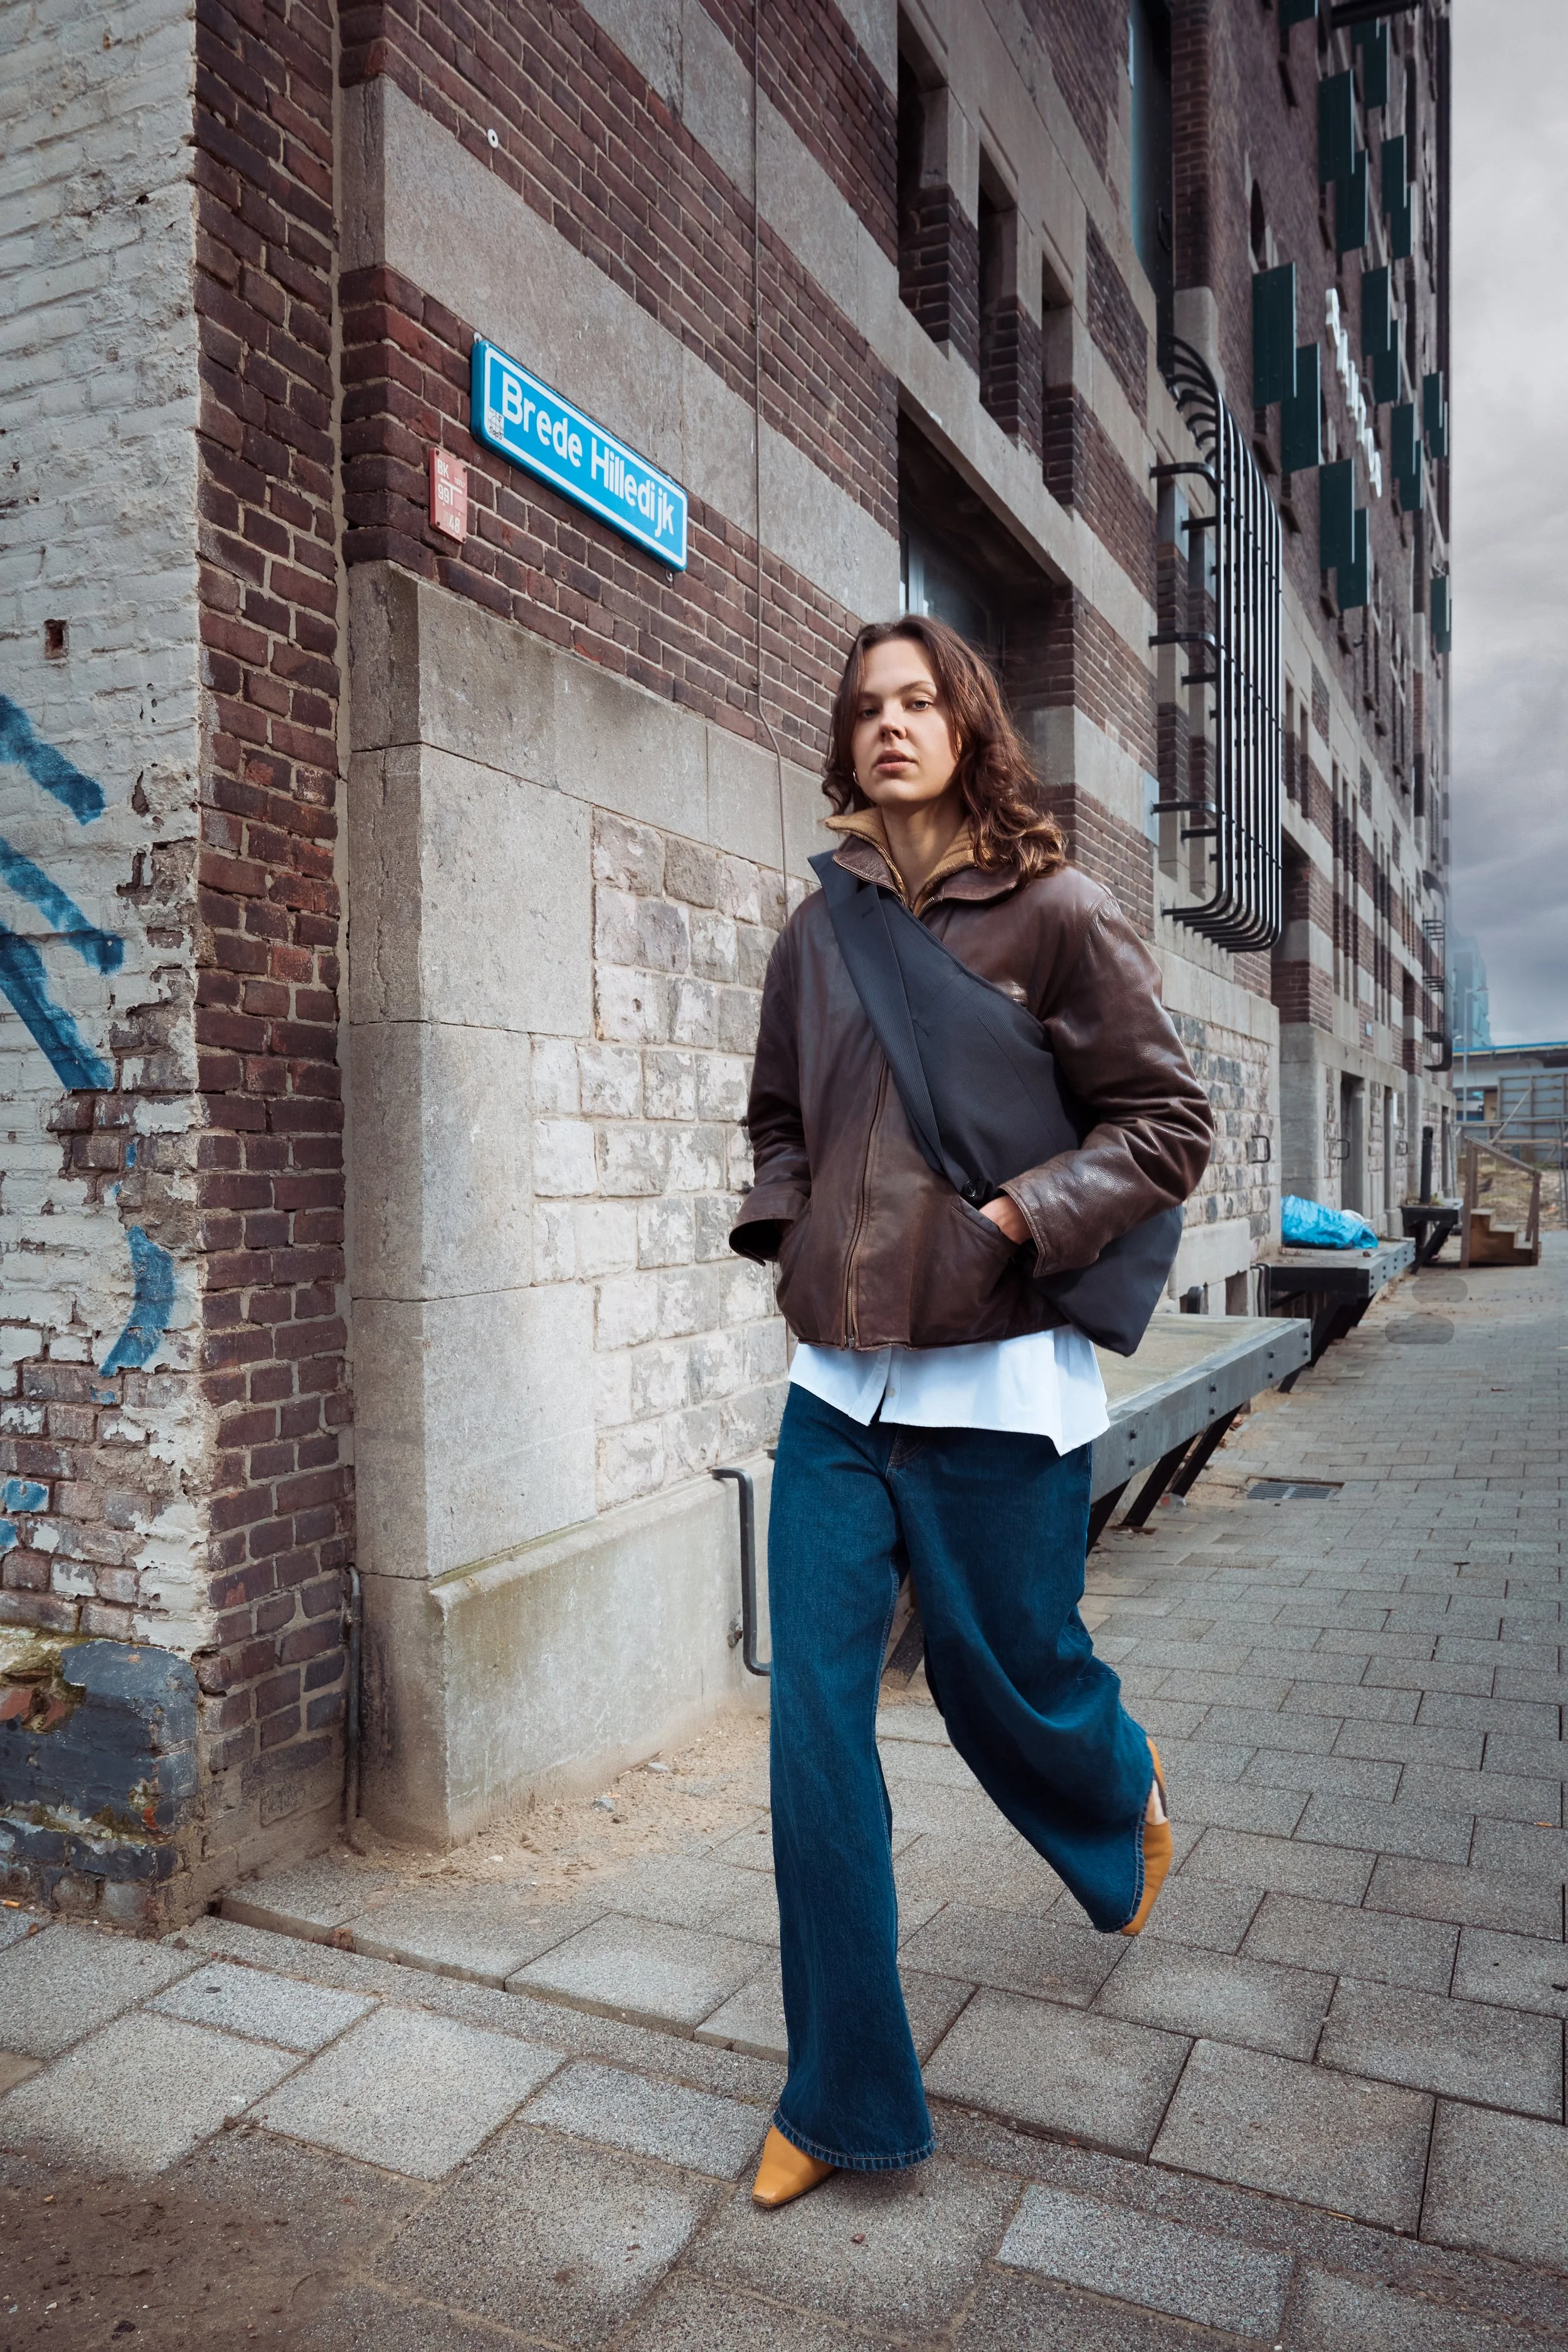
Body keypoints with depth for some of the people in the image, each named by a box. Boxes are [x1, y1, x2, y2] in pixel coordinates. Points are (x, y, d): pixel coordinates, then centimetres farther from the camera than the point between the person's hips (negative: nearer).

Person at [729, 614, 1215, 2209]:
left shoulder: (1054, 915, -4)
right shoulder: (817, 933, 8)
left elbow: (1167, 1123, -2)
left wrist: (1021, 1213, -15)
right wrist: (786, 1224, 3)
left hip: (993, 1386, -4)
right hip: (835, 1385, 4)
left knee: (1005, 1685, 13)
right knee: (815, 1726, 3)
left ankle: (1127, 1799, 52)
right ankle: (844, 2096, 21)